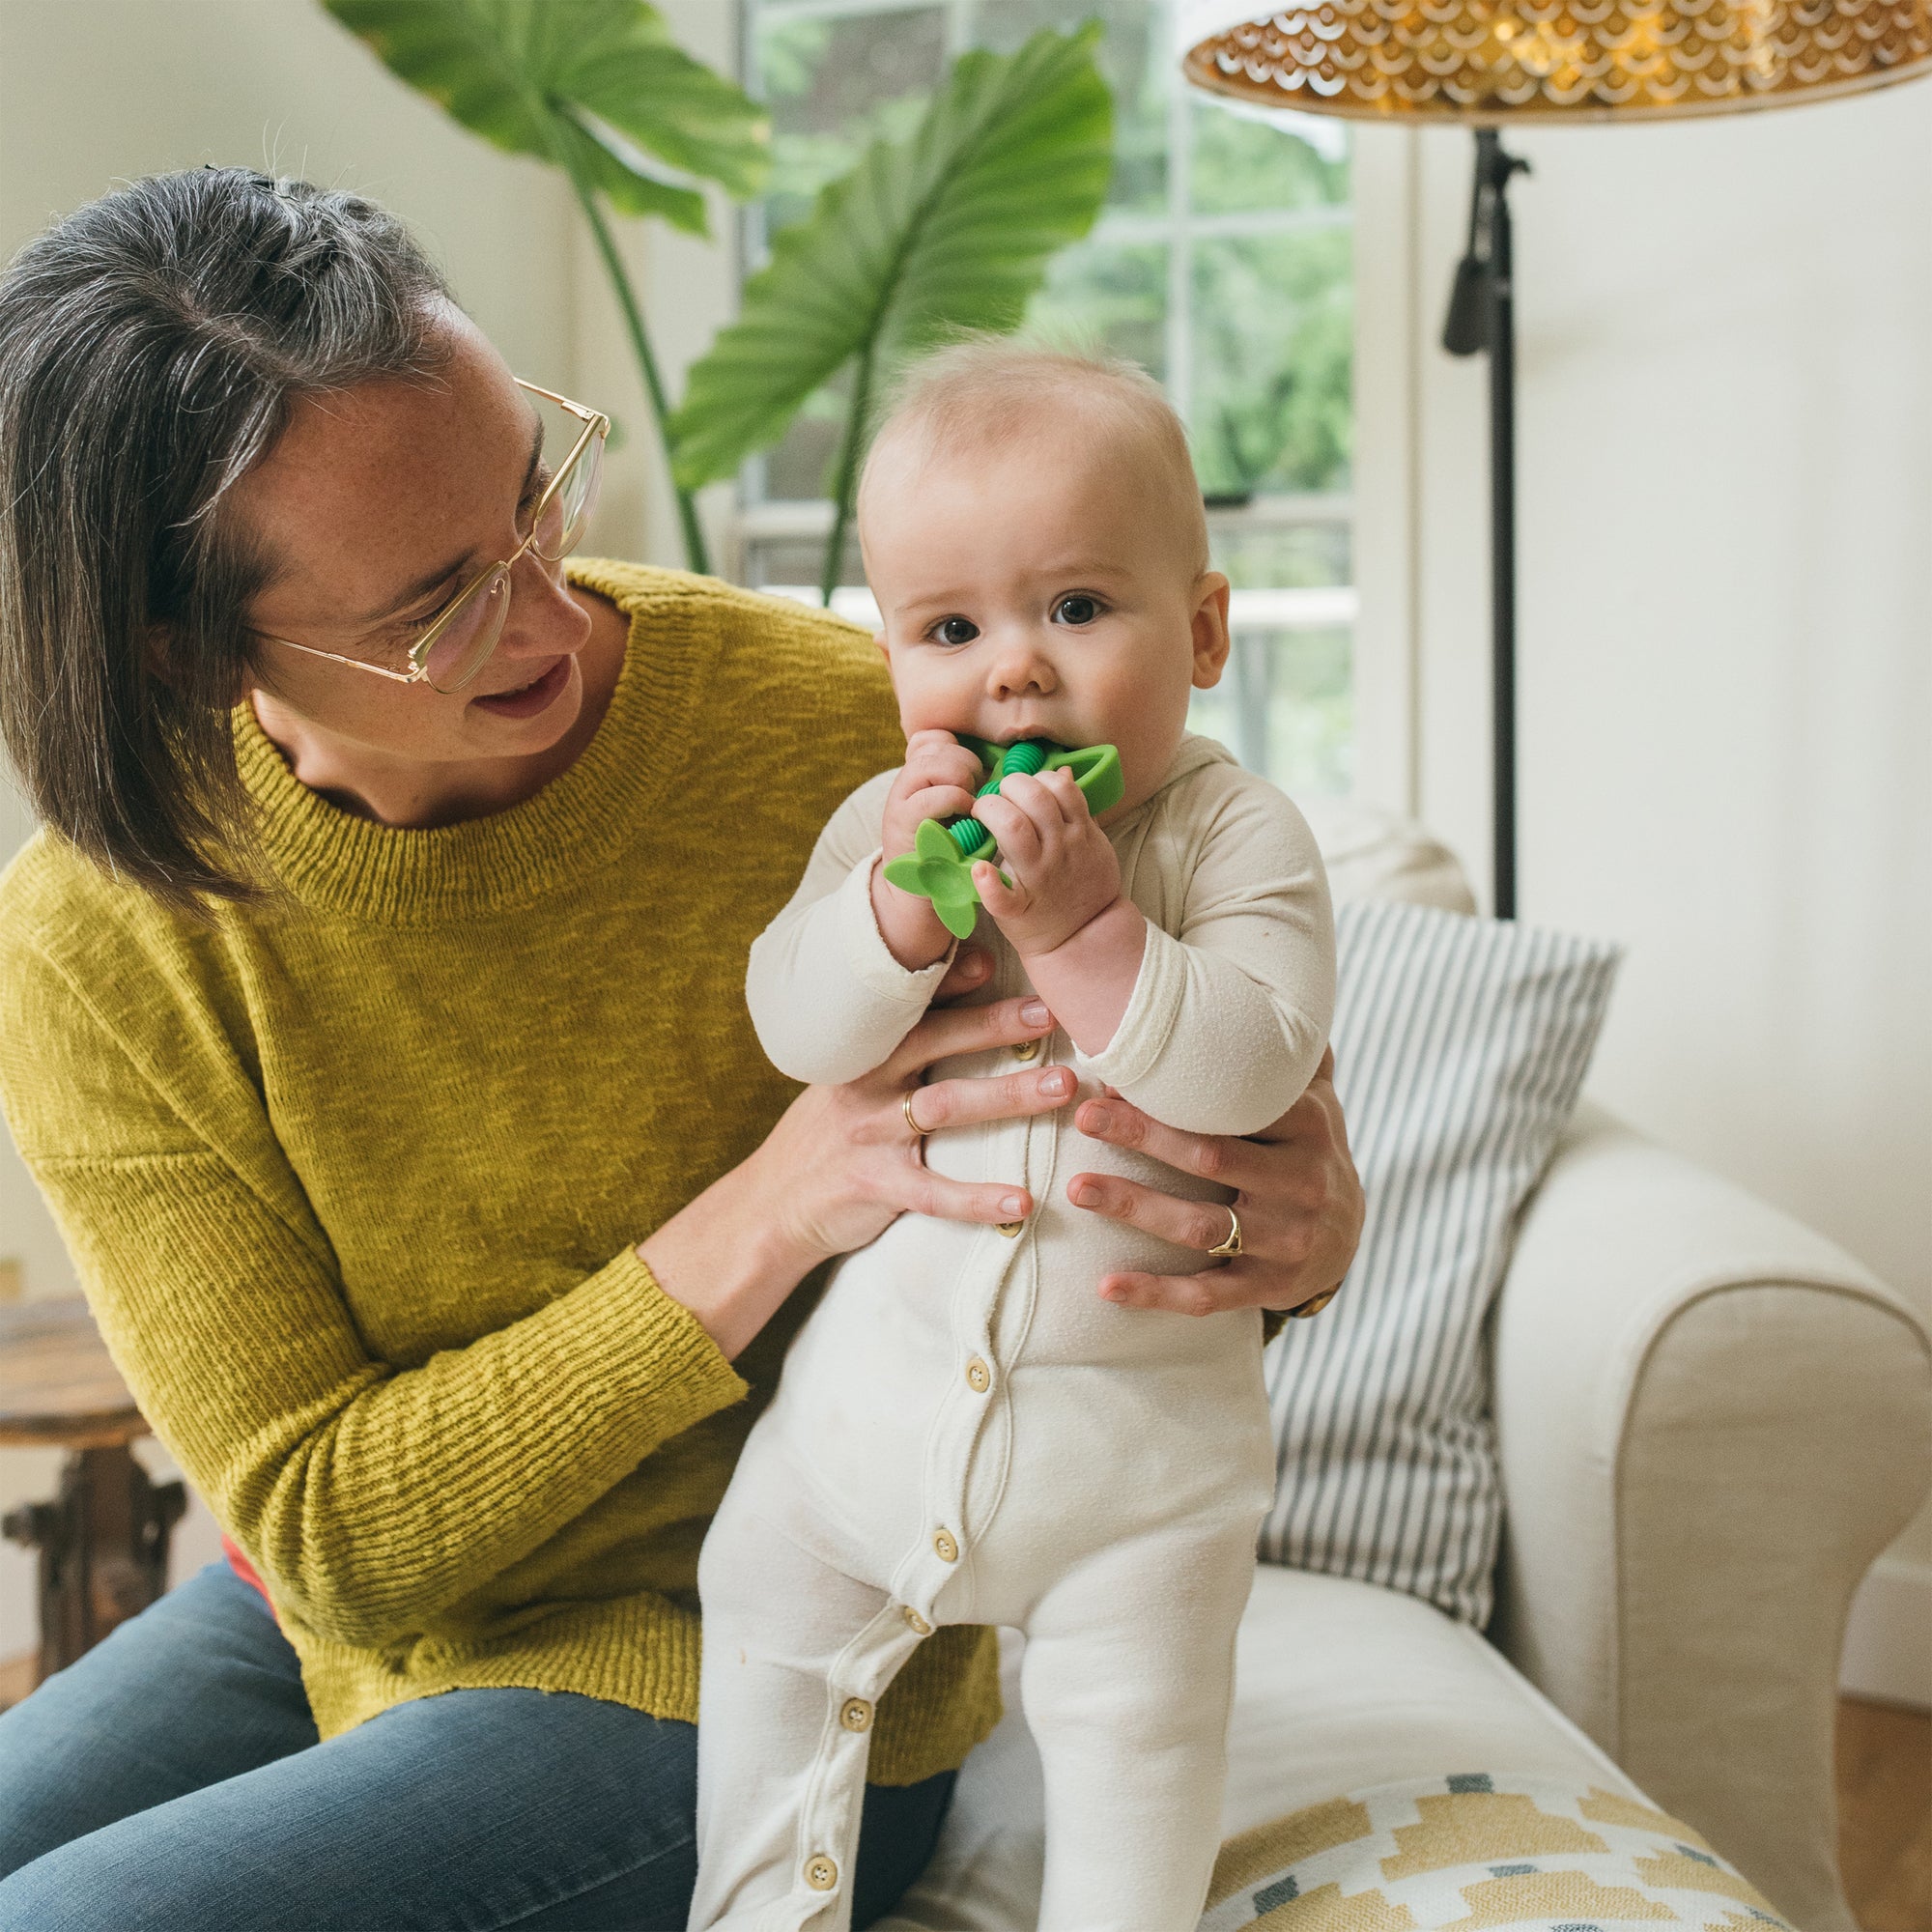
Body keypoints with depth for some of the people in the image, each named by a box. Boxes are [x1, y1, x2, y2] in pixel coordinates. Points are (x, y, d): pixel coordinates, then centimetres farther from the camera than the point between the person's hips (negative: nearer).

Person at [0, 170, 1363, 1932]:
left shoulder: (850, 731, -21)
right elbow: (329, 1530, -16)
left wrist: (1309, 1223, -31)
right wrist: (768, 1218, -29)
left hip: (749, 1685, -3)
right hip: (359, 1619, 4)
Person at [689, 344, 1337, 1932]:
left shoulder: (1235, 834, -13)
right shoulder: (886, 822, -3)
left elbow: (1249, 1067, -25)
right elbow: (796, 1027, -13)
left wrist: (1083, 927, -34)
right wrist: (904, 894, -29)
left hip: (1141, 1408, -4)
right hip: (883, 1368, 4)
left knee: (1137, 1727, 8)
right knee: (771, 1606, 18)